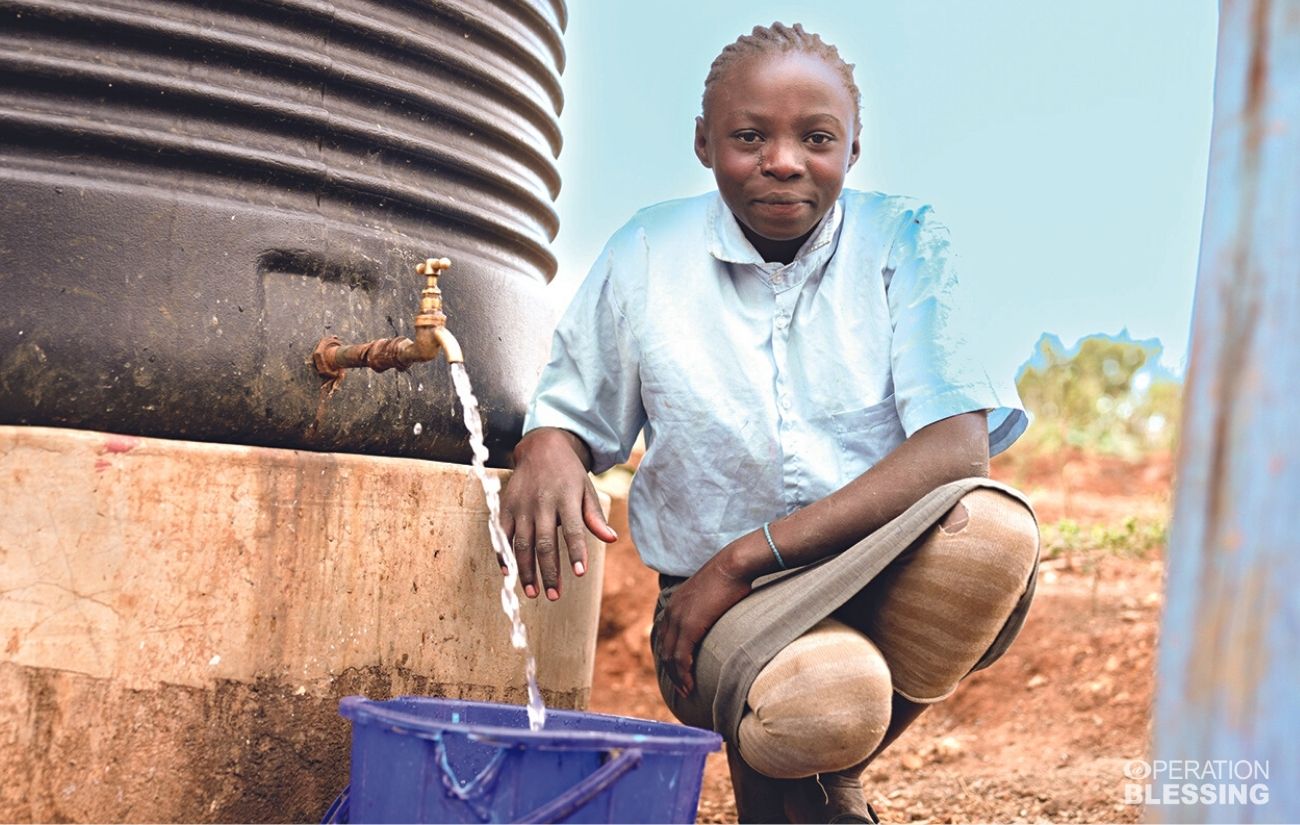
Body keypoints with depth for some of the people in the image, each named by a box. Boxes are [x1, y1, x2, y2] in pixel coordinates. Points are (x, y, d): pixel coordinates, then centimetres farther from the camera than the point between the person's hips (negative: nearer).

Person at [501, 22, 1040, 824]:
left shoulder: (904, 240, -2)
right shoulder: (648, 252, 3)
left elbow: (959, 449, -13)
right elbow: (570, 412, 13)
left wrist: (746, 555, -19)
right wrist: (547, 451, -15)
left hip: (892, 582, 2)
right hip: (729, 608, -1)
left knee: (993, 528, -34)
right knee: (812, 701, -38)